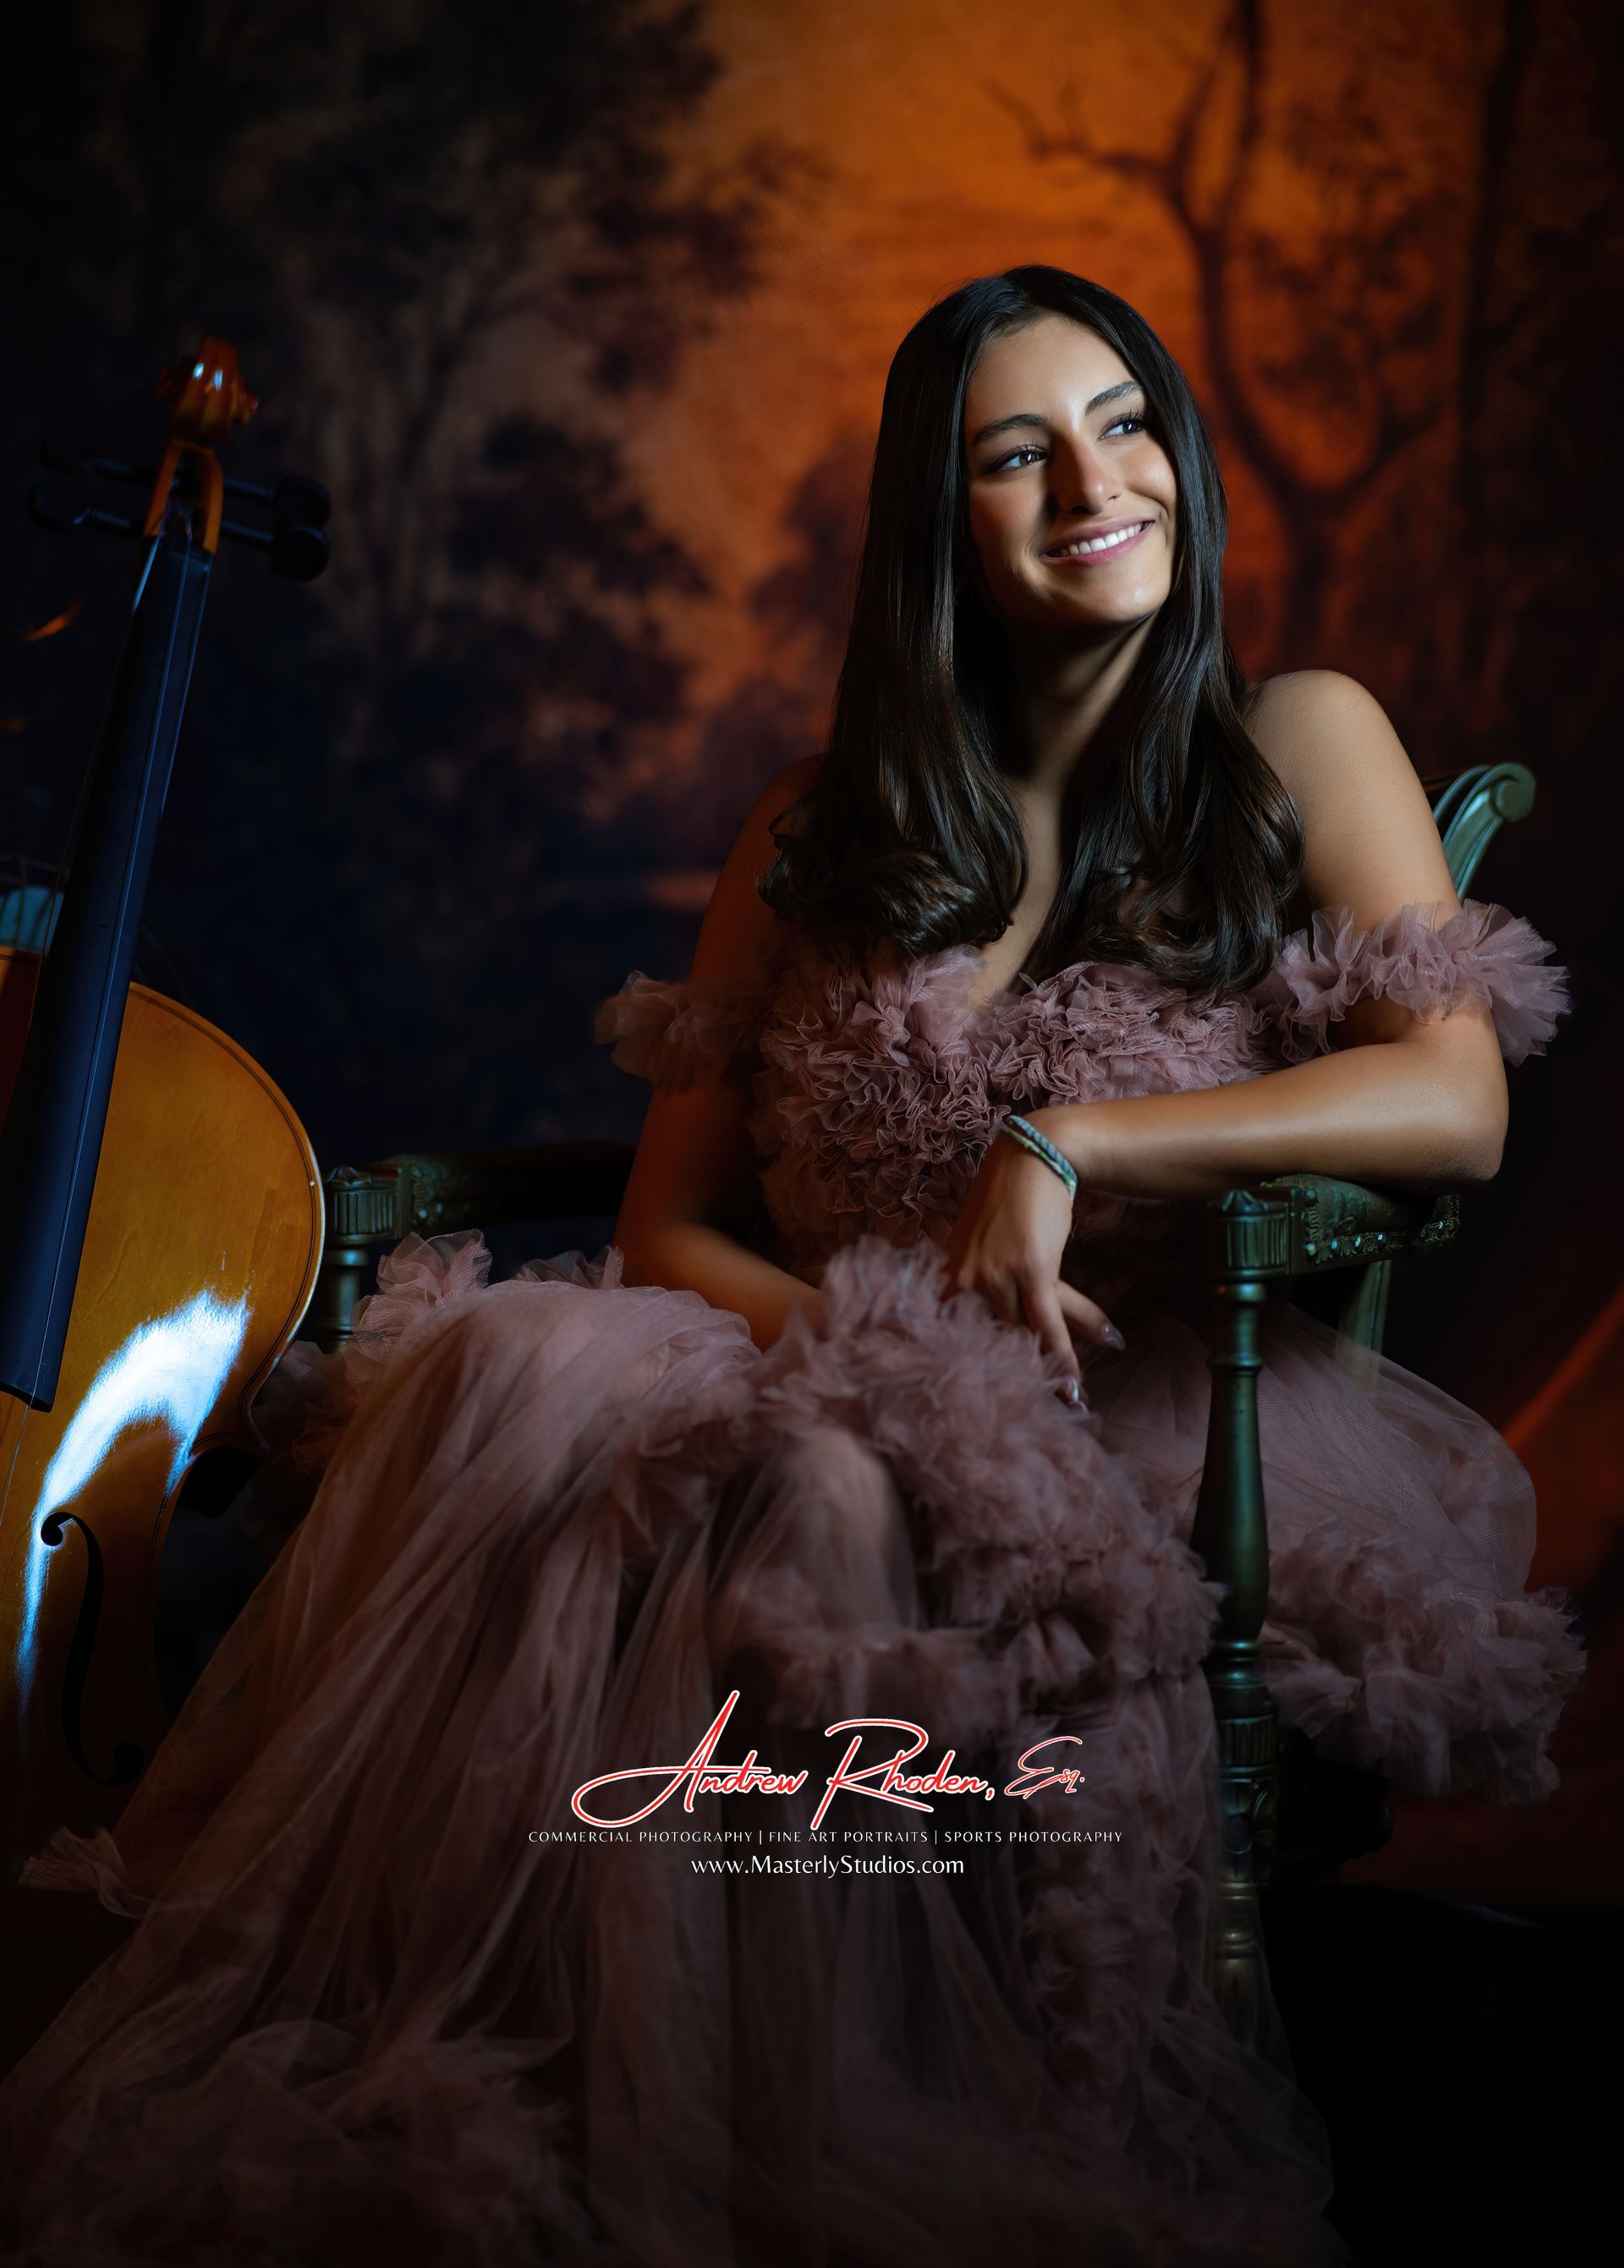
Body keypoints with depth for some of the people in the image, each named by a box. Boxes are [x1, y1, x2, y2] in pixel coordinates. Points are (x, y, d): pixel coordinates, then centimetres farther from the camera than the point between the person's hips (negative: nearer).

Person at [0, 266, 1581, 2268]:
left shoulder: (1293, 745, 6)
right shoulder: (826, 832, 14)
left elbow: (1455, 1101, -10)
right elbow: (666, 1221, 10)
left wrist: (1066, 1142, -15)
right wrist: (845, 1326, -12)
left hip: (1167, 1442, -3)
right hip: (840, 1389, 3)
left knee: (813, 1496, -36)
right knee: (531, 1380, -29)